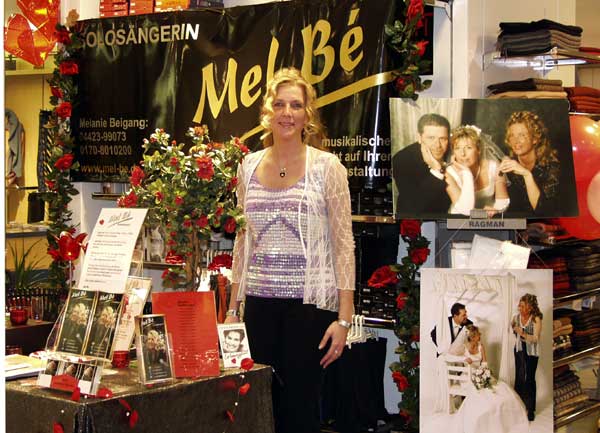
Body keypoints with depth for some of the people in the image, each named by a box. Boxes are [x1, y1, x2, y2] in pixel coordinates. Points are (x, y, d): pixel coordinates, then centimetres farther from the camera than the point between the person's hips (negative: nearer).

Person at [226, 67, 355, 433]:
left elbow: (344, 245, -4)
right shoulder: (250, 166, 8)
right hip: (259, 303, 4)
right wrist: (233, 309, 10)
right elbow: (243, 242, 14)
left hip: (309, 302, -3)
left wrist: (344, 318, -10)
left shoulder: (327, 166, -3)